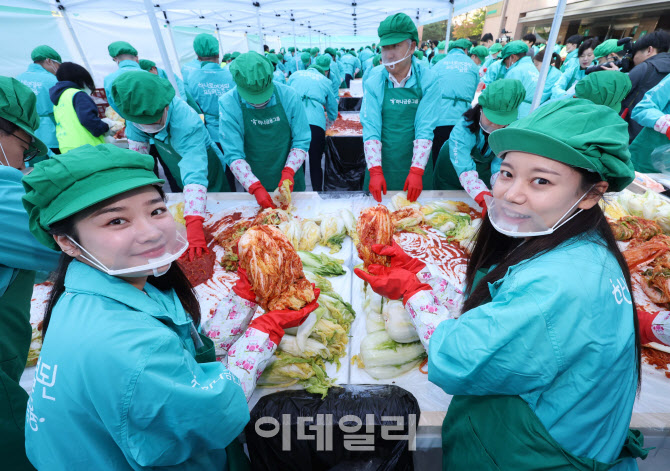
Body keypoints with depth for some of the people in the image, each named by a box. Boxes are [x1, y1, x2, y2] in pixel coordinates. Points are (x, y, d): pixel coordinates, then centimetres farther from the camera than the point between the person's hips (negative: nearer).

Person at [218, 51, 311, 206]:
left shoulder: (289, 96, -14)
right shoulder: (228, 104, -16)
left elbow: (301, 140, -8)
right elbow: (233, 155, -16)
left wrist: (289, 172, -23)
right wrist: (256, 187, -27)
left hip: (292, 182, 1)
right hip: (254, 184, 0)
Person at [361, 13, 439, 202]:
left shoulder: (427, 80, -6)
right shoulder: (374, 82, -4)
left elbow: (425, 129, -12)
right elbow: (370, 128, -11)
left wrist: (416, 171, -21)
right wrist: (375, 171, -21)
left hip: (416, 164, 0)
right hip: (382, 164, 1)